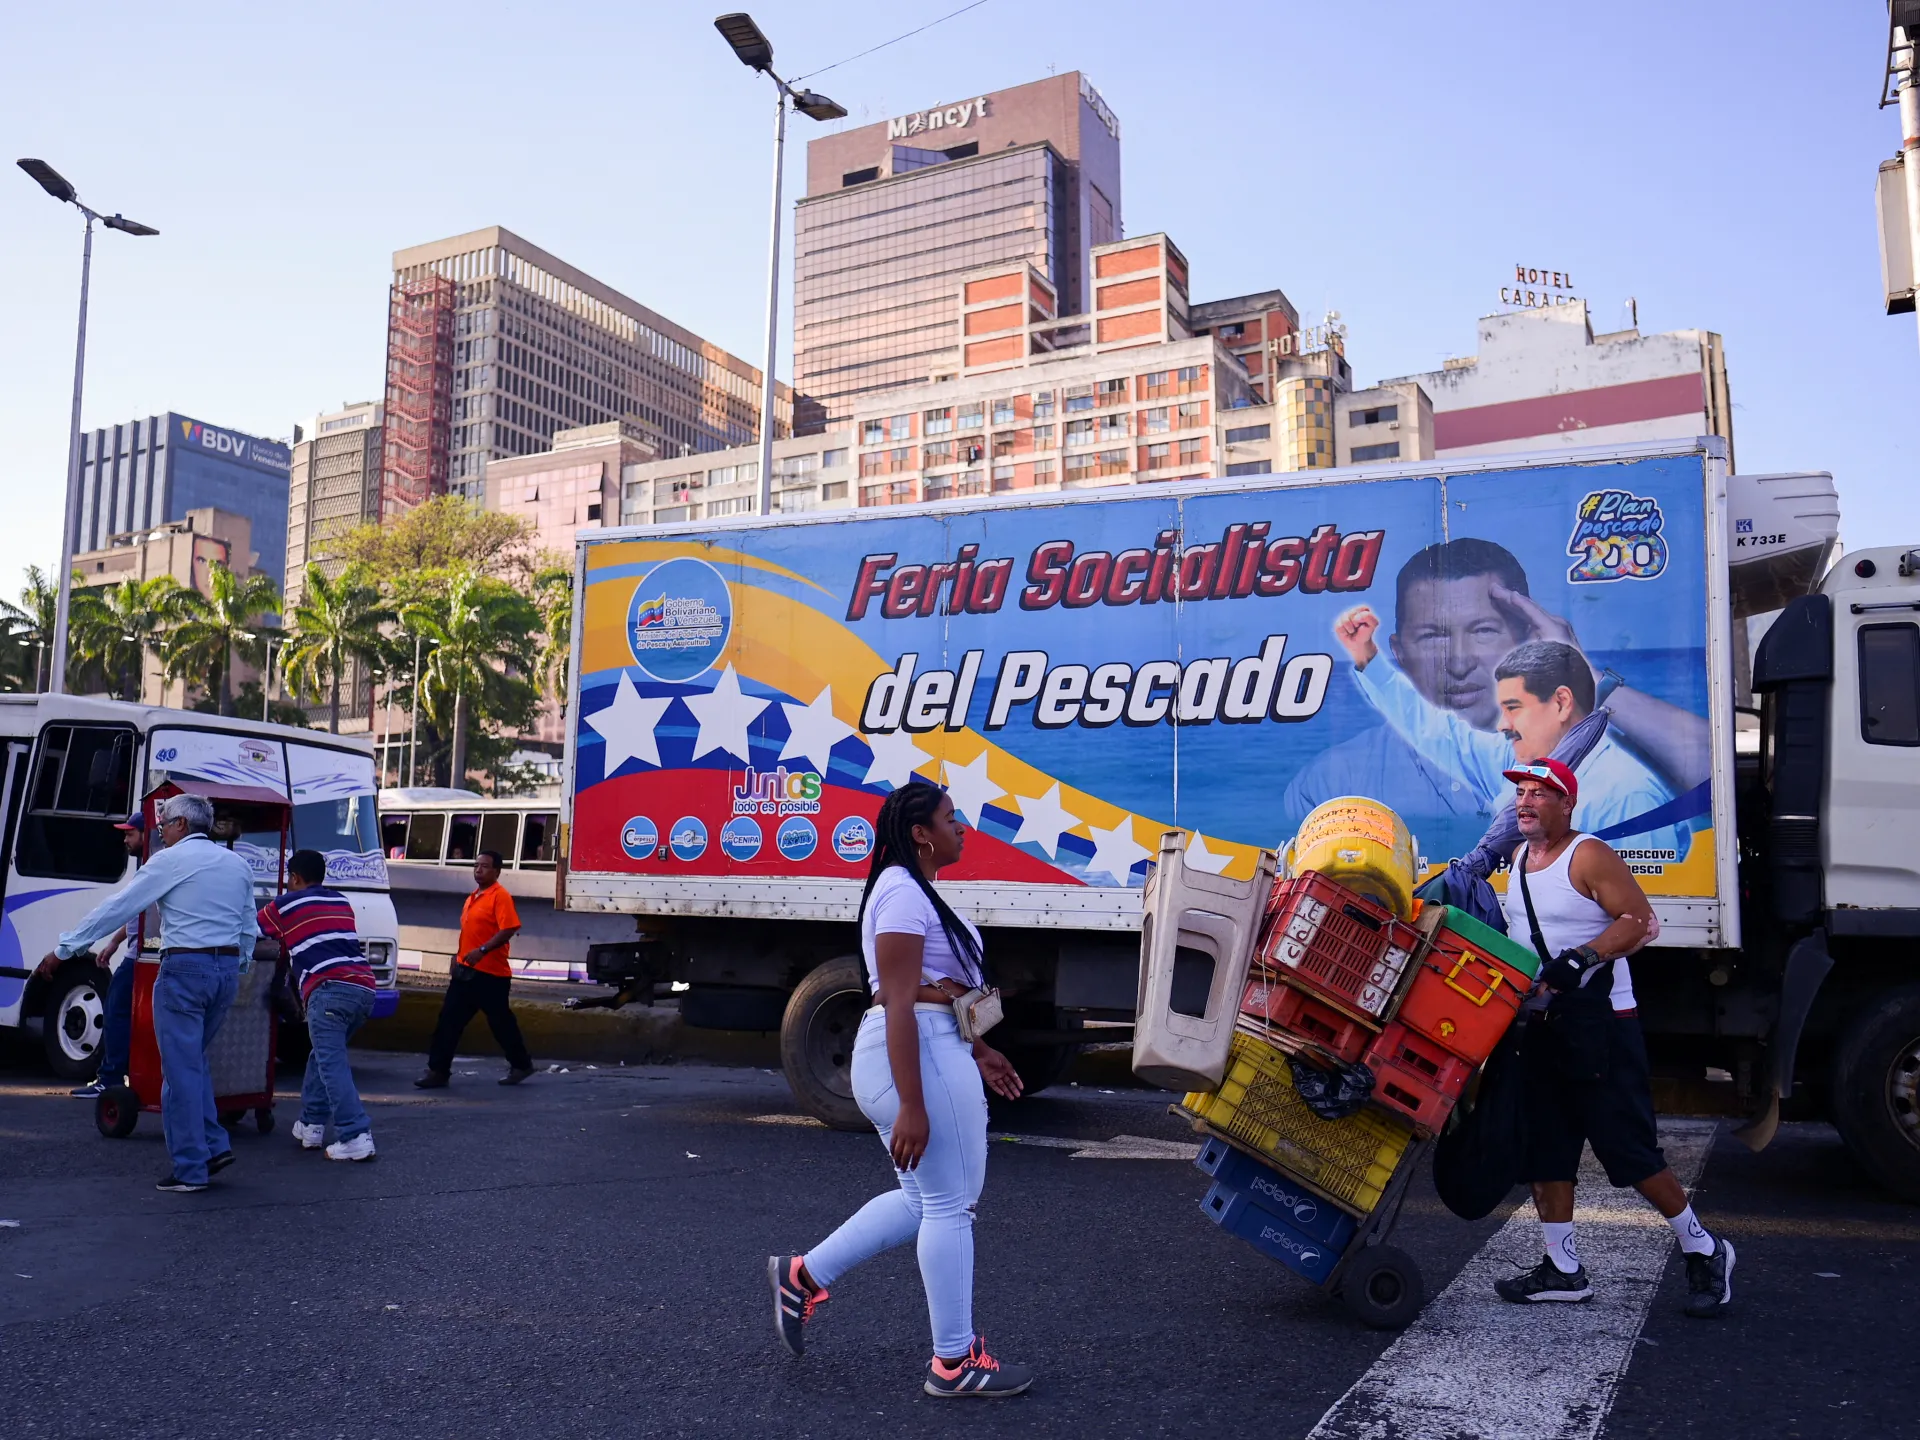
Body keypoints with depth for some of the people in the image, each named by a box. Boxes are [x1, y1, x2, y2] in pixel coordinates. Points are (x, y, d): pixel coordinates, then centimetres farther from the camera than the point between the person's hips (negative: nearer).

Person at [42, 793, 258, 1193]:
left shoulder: (172, 861, -4)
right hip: (227, 969, 6)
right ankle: (214, 1145, 11)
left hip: (185, 968, -6)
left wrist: (65, 948, 4)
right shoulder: (237, 865, 14)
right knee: (194, 1061, 19)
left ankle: (190, 1168, 2)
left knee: (181, 1068, 0)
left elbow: (116, 907, -3)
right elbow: (250, 930, 18)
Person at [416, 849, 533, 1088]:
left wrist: (482, 950, -30)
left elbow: (509, 929, -23)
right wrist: (459, 960, 23)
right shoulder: (474, 896, 16)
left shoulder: (500, 896, -12)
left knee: (500, 1022, 3)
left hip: (491, 973, -8)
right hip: (466, 970, 8)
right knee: (449, 1020, 3)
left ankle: (521, 1065, 19)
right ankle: (438, 1070, 6)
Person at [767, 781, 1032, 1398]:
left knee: (923, 1198, 18)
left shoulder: (915, 890, 17)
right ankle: (953, 1363, 11)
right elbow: (899, 1004, -21)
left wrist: (976, 1052, 25)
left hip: (929, 1049, 11)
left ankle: (803, 1277, 23)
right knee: (948, 1204, 0)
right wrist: (911, 1106, -24)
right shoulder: (903, 893, -16)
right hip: (918, 1058, -11)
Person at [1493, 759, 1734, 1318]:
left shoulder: (1589, 856, -13)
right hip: (1538, 1025, 8)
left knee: (1629, 1149, -4)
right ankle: (1563, 1270, 18)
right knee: (1543, 1150, 9)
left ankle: (1704, 1251, 17)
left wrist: (1579, 959, -26)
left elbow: (1639, 920, -19)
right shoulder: (1519, 858, 12)